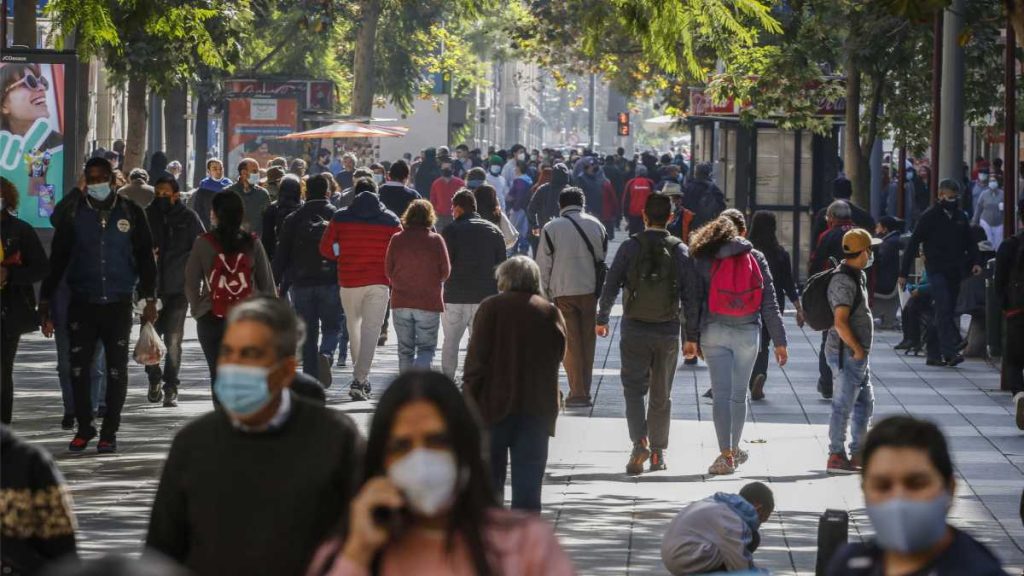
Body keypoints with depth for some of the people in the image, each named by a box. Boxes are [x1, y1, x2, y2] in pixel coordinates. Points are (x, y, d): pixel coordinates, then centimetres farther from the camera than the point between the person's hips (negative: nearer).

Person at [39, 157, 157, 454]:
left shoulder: (130, 212, 3)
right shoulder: (73, 213, 4)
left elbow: (145, 257, 7)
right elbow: (57, 258, 7)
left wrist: (149, 298, 2)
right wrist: (45, 299, 4)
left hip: (119, 304, 0)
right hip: (82, 304, 0)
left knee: (116, 370, 3)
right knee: (78, 368, -2)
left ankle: (109, 432, 11)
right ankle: (83, 428, 11)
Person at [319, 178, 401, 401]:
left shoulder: (340, 218, 0)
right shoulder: (391, 221, -1)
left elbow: (326, 249, -2)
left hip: (349, 282, 1)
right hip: (378, 282, -1)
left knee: (353, 326, 20)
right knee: (370, 330, -2)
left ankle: (361, 376, 27)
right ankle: (360, 379, -14)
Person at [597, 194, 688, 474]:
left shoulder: (630, 247, -6)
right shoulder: (680, 250, -2)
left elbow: (611, 286, -6)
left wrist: (601, 320, 5)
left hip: (635, 329, -1)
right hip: (668, 331, 2)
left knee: (634, 388, 4)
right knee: (662, 394, 12)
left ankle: (640, 442, -17)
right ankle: (658, 452, 16)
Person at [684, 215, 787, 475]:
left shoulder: (703, 261, 1)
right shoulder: (756, 259, 5)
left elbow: (693, 301, -2)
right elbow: (769, 303, 4)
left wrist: (691, 337, 2)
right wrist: (779, 341, 6)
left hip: (714, 333, -1)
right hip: (748, 333, 2)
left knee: (721, 393, -3)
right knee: (739, 394, 15)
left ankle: (726, 455, -10)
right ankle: (734, 450, 27)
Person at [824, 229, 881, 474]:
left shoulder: (857, 276, 15)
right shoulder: (844, 281, -19)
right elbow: (840, 322, -24)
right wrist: (857, 349, -18)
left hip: (858, 355, 11)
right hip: (847, 354, -11)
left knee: (865, 402, 16)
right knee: (843, 405, -6)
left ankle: (858, 453, 24)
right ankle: (836, 457, -2)